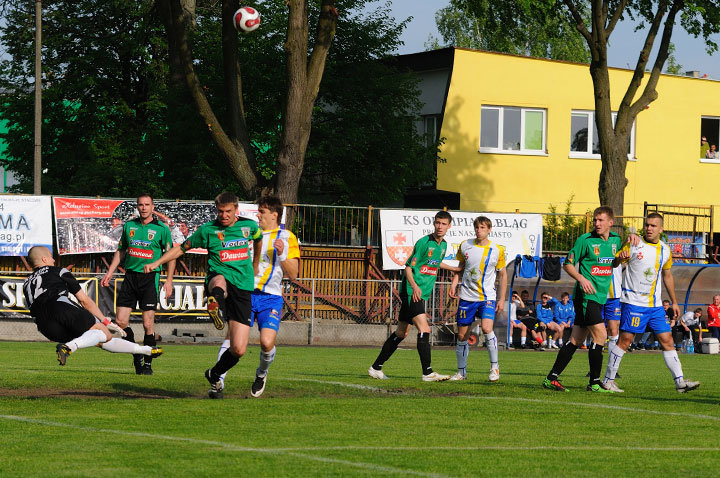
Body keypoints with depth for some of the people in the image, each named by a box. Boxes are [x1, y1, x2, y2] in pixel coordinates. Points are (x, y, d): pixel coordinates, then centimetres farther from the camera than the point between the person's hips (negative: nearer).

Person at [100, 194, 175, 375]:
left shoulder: (161, 229, -2)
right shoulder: (129, 226, 10)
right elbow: (121, 250, 20)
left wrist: (169, 280, -7)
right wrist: (110, 272, 15)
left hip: (150, 277, -4)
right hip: (130, 276, 4)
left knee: (148, 324, -7)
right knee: (121, 320, -2)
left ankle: (147, 364, 4)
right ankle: (136, 355, 18)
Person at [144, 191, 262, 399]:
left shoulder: (249, 226, 8)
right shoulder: (208, 230, 3)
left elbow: (258, 239, 32)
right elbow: (182, 248, 13)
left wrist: (255, 265, 41)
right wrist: (157, 262, 2)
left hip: (243, 288, 2)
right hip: (217, 279, -2)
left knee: (238, 350, -6)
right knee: (219, 280, -45)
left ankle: (214, 376, 21)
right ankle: (216, 310, -78)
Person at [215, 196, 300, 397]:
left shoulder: (287, 237, 5)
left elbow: (293, 274, 1)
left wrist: (282, 254, -13)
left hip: (270, 298, -3)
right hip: (246, 293, 3)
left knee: (267, 342, -18)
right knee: (232, 336, -16)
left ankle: (262, 373, 13)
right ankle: (219, 380, -14)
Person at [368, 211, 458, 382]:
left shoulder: (443, 245, 12)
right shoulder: (423, 242, -13)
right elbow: (408, 266, -13)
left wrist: (455, 269, 35)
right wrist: (414, 286, -26)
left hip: (423, 293, 9)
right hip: (411, 291, -9)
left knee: (401, 333, 12)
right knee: (424, 329, -18)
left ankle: (376, 367, 20)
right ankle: (427, 372, -18)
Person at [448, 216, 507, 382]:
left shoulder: (497, 250, -2)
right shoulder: (465, 246, 3)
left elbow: (502, 275, 6)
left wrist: (502, 299, 2)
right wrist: (453, 284, 0)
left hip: (487, 297, -3)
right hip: (467, 296, 3)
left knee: (487, 328, -24)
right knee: (462, 335, 3)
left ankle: (494, 366, -8)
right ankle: (461, 372, 17)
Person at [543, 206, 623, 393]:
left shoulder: (615, 240, 9)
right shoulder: (585, 240, -7)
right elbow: (568, 264, -2)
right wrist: (581, 278, -19)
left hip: (600, 297, 7)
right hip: (585, 295, -7)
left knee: (576, 339, 7)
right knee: (600, 335, -14)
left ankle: (552, 378, 11)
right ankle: (594, 383, -6)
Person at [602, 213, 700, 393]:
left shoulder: (665, 250, 11)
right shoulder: (633, 245, -4)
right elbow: (612, 264, -6)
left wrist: (674, 302, 23)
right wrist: (620, 258, -29)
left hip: (656, 305, 5)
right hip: (634, 302, -5)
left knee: (667, 341, 2)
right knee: (625, 341, -7)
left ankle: (680, 382, 3)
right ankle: (608, 380, 1)